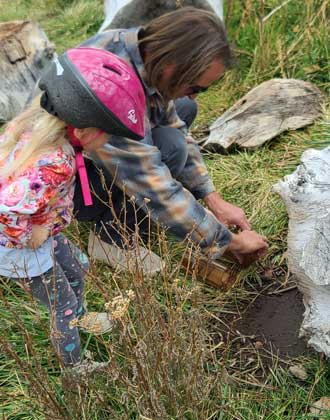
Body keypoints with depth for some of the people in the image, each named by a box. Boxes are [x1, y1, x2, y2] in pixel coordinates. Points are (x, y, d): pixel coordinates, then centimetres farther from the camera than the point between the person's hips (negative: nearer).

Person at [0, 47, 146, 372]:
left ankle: (80, 319, 58)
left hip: (35, 230, 8)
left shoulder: (37, 118, -15)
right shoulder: (54, 165, -40)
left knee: (77, 268, 29)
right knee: (63, 307, 14)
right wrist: (32, 238, -23)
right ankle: (74, 369, 39)